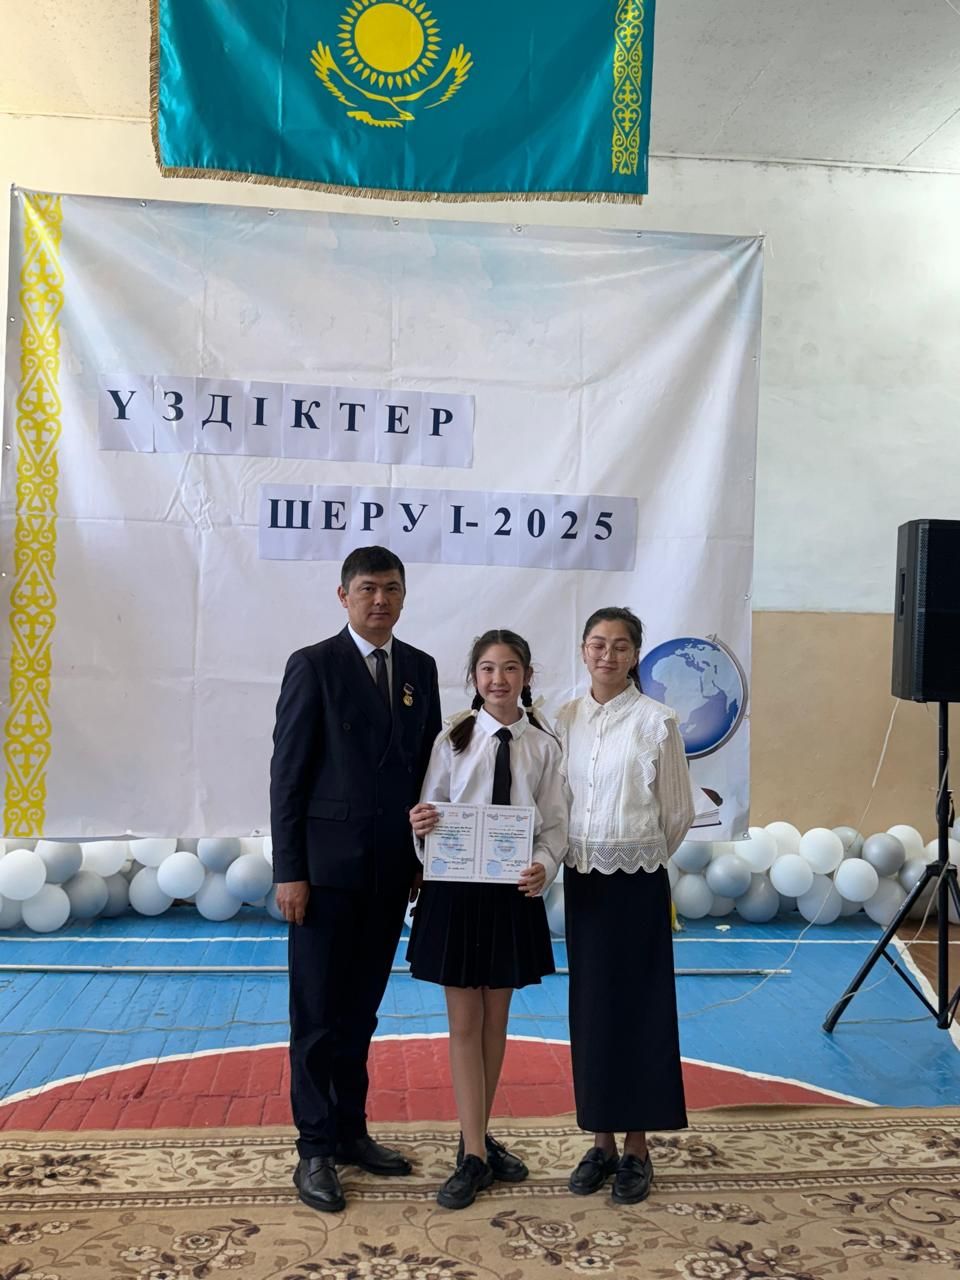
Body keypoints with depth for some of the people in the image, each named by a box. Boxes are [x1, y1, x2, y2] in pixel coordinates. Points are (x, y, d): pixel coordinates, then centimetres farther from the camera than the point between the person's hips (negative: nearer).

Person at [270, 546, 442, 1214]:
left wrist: (426, 855, 7)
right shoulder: (313, 665, -7)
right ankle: (316, 1148, 19)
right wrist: (289, 871, -12)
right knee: (319, 1012, 6)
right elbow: (288, 772, -8)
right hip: (328, 864, -5)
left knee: (360, 1009, 16)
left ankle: (351, 1130, 30)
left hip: (392, 868, 5)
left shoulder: (420, 668, 8)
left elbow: (428, 762, 11)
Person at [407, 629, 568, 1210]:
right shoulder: (452, 742, -3)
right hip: (456, 888, -1)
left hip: (513, 890, 1)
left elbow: (555, 824, 0)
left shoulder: (543, 747, -2)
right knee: (465, 1021, 5)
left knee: (496, 1019, 15)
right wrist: (421, 825, -23)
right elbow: (431, 813, -1)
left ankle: (481, 1135, 33)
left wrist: (544, 867, -18)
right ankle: (474, 1155, 15)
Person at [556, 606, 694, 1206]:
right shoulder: (566, 719, 3)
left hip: (638, 883, -4)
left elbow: (678, 812, -1)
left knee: (639, 1009, 5)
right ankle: (601, 1140, 26)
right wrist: (582, 854, 10)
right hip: (582, 880, 4)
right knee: (590, 1008, 11)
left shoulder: (656, 721, -9)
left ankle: (637, 1149, 20)